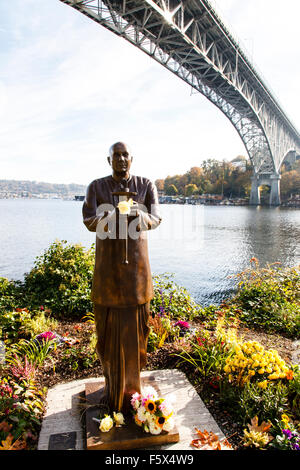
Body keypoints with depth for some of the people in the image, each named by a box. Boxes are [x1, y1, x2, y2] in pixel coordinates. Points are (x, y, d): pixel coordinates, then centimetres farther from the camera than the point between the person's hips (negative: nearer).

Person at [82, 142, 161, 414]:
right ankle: (113, 384, 28)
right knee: (109, 328, 7)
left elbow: (155, 219, -10)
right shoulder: (96, 187, 3)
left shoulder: (146, 186, 3)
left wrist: (140, 216, -34)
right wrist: (113, 216, -33)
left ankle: (130, 389, 22)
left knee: (134, 328, 4)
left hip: (136, 262, 0)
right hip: (107, 264, 0)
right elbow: (89, 221, -10)